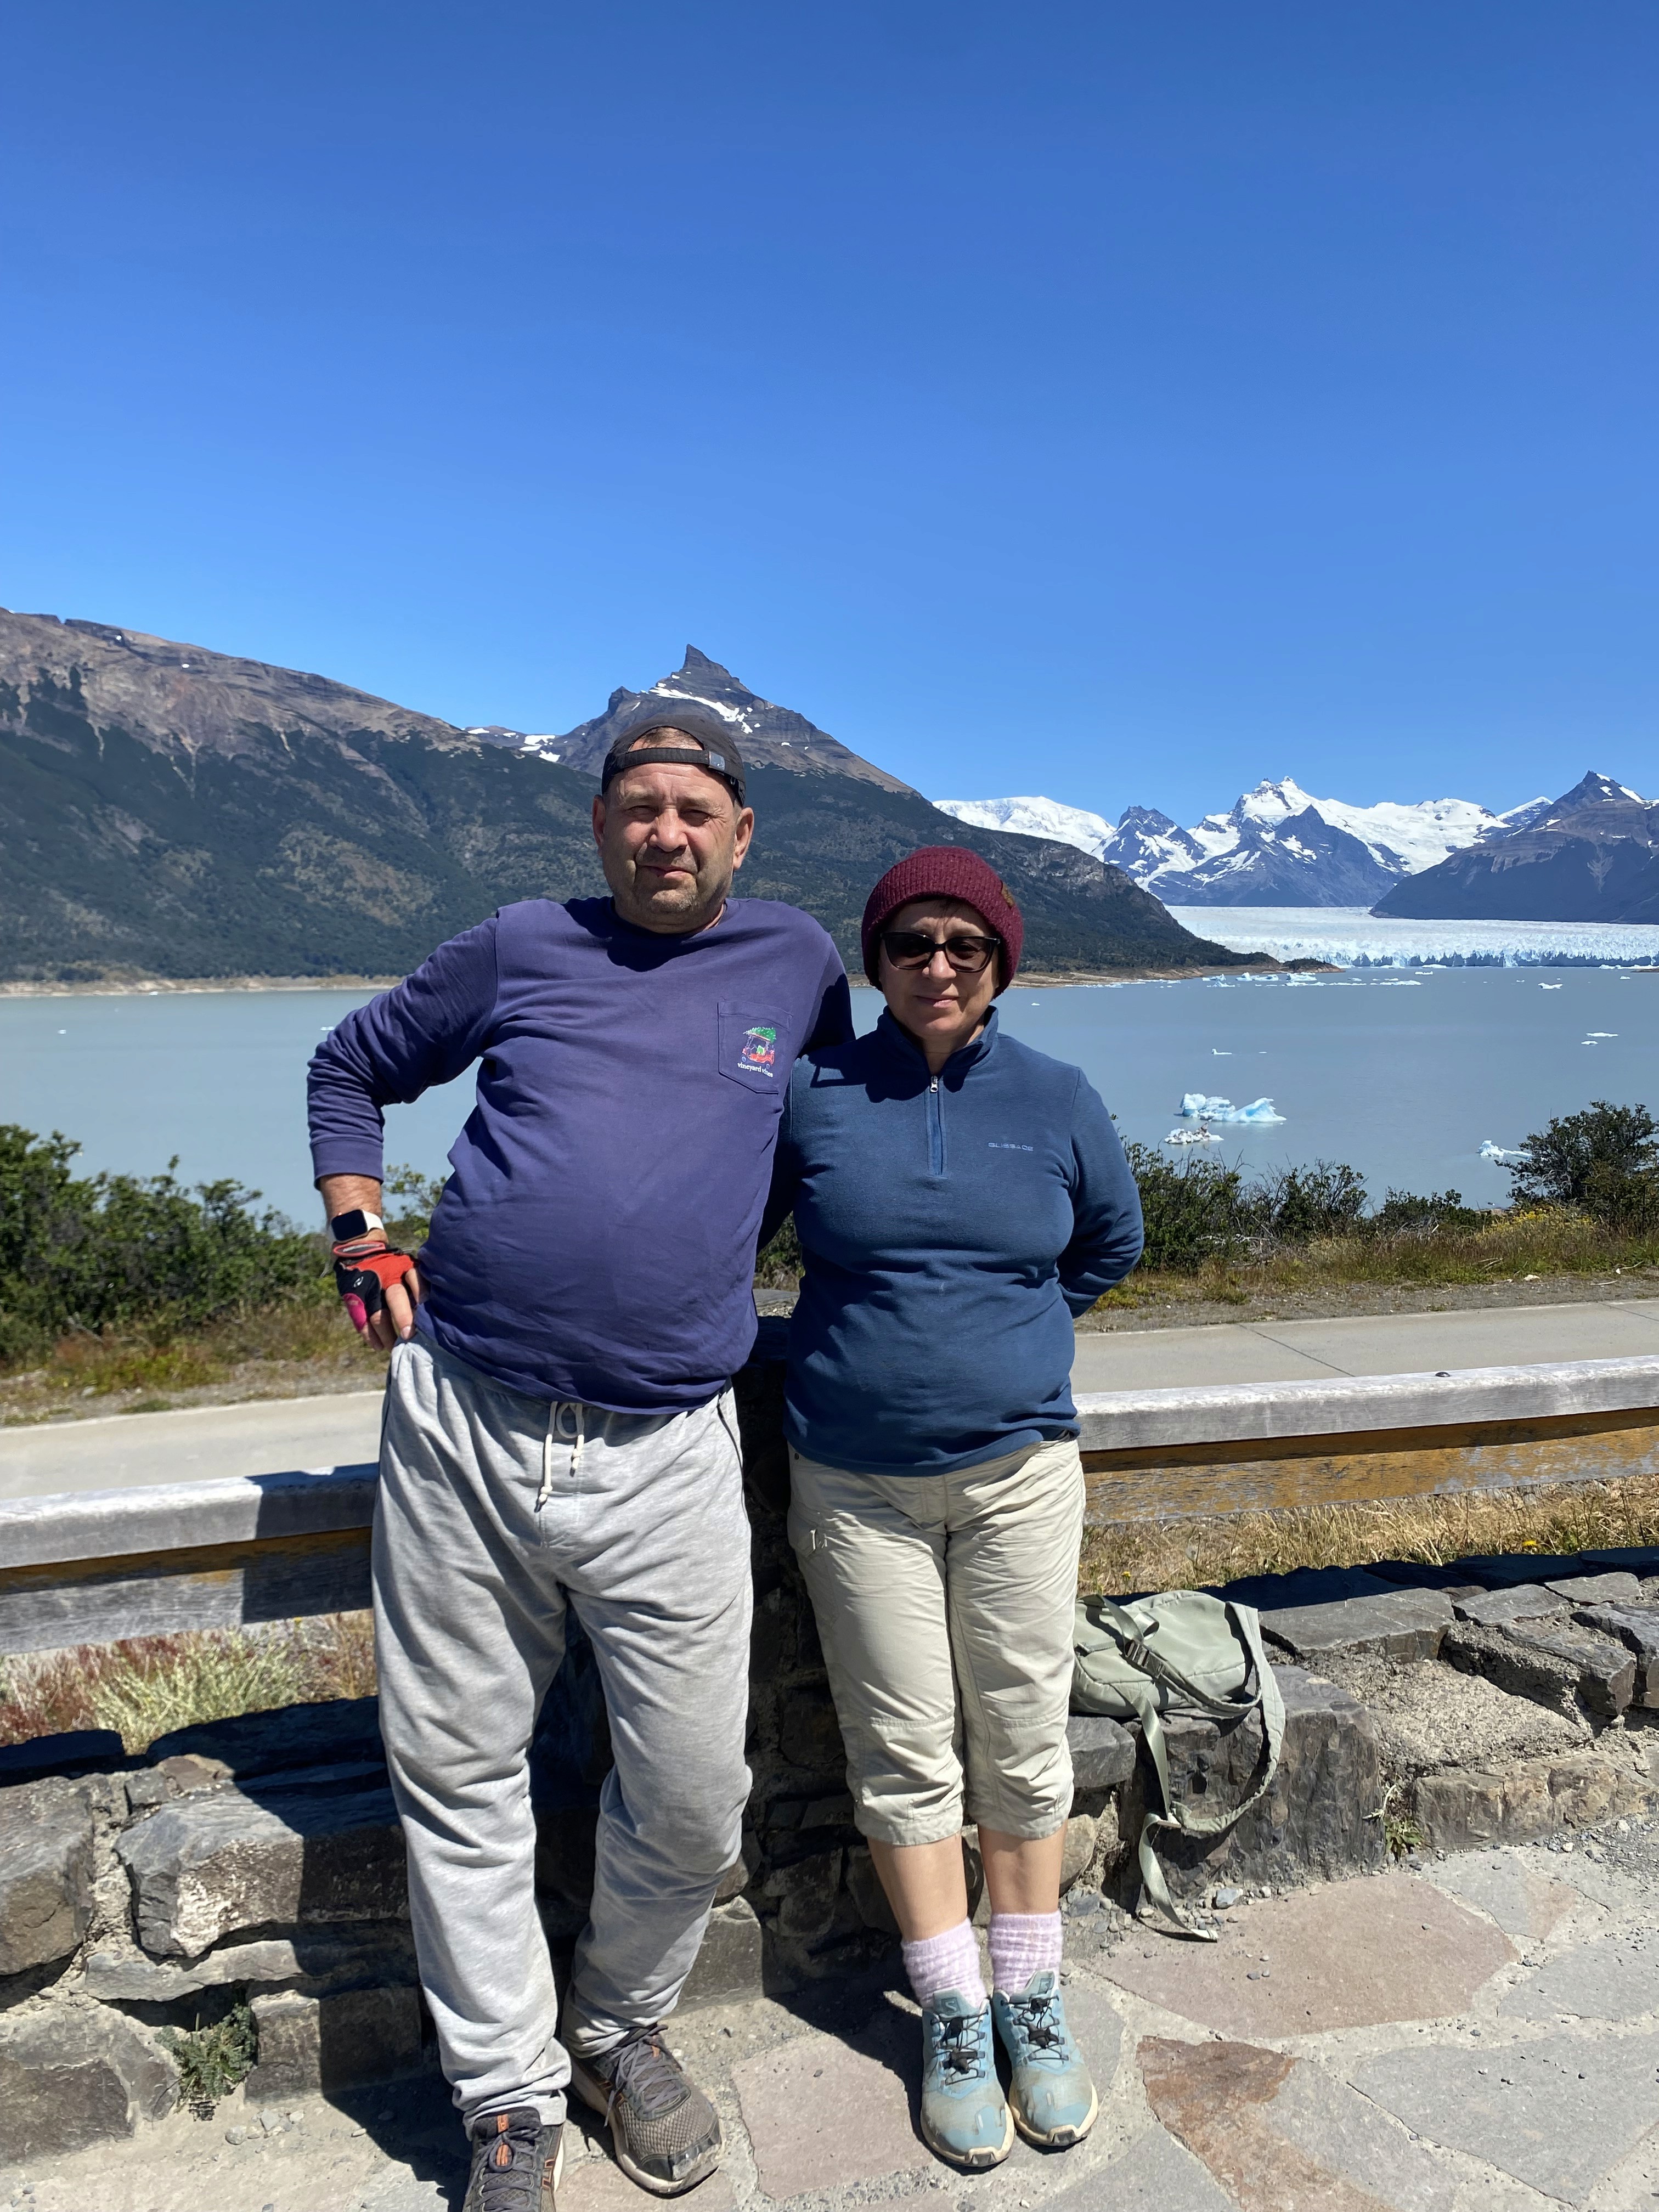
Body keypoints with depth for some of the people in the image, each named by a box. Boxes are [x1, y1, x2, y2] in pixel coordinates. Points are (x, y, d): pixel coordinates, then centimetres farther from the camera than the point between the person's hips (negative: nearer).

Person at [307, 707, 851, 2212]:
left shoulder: (798, 962, 9)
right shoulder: (520, 949, 7)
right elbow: (349, 1068, 19)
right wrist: (364, 1244, 8)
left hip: (667, 1459, 0)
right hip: (461, 1426, 1)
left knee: (693, 1798, 5)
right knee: (459, 1774, 10)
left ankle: (623, 2029, 36)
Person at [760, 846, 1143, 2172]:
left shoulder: (1057, 1100, 0)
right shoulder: (811, 1092, -4)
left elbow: (1112, 1244, 16)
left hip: (1017, 1470, 1)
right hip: (854, 1480, -1)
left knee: (1024, 1742, 10)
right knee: (906, 1756, 8)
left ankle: (1034, 1997, 31)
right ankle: (953, 2012, 28)